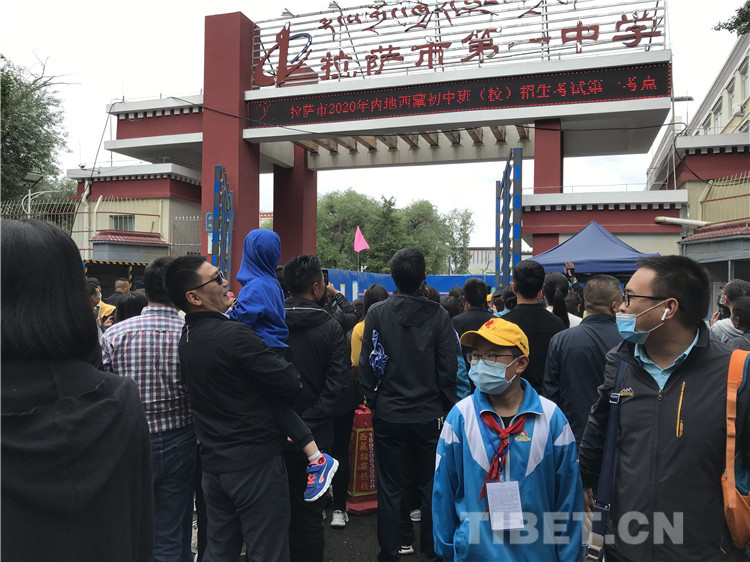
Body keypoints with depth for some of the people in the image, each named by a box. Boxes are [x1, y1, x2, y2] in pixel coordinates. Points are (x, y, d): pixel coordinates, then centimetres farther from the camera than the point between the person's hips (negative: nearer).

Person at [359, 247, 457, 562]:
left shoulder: (377, 313, -7)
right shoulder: (438, 315, -8)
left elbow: (366, 365, -3)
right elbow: (449, 370, -6)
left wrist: (373, 402, 9)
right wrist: (446, 409, 6)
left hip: (389, 415, 0)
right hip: (430, 415, 0)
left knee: (390, 489, 11)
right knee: (431, 487, 14)